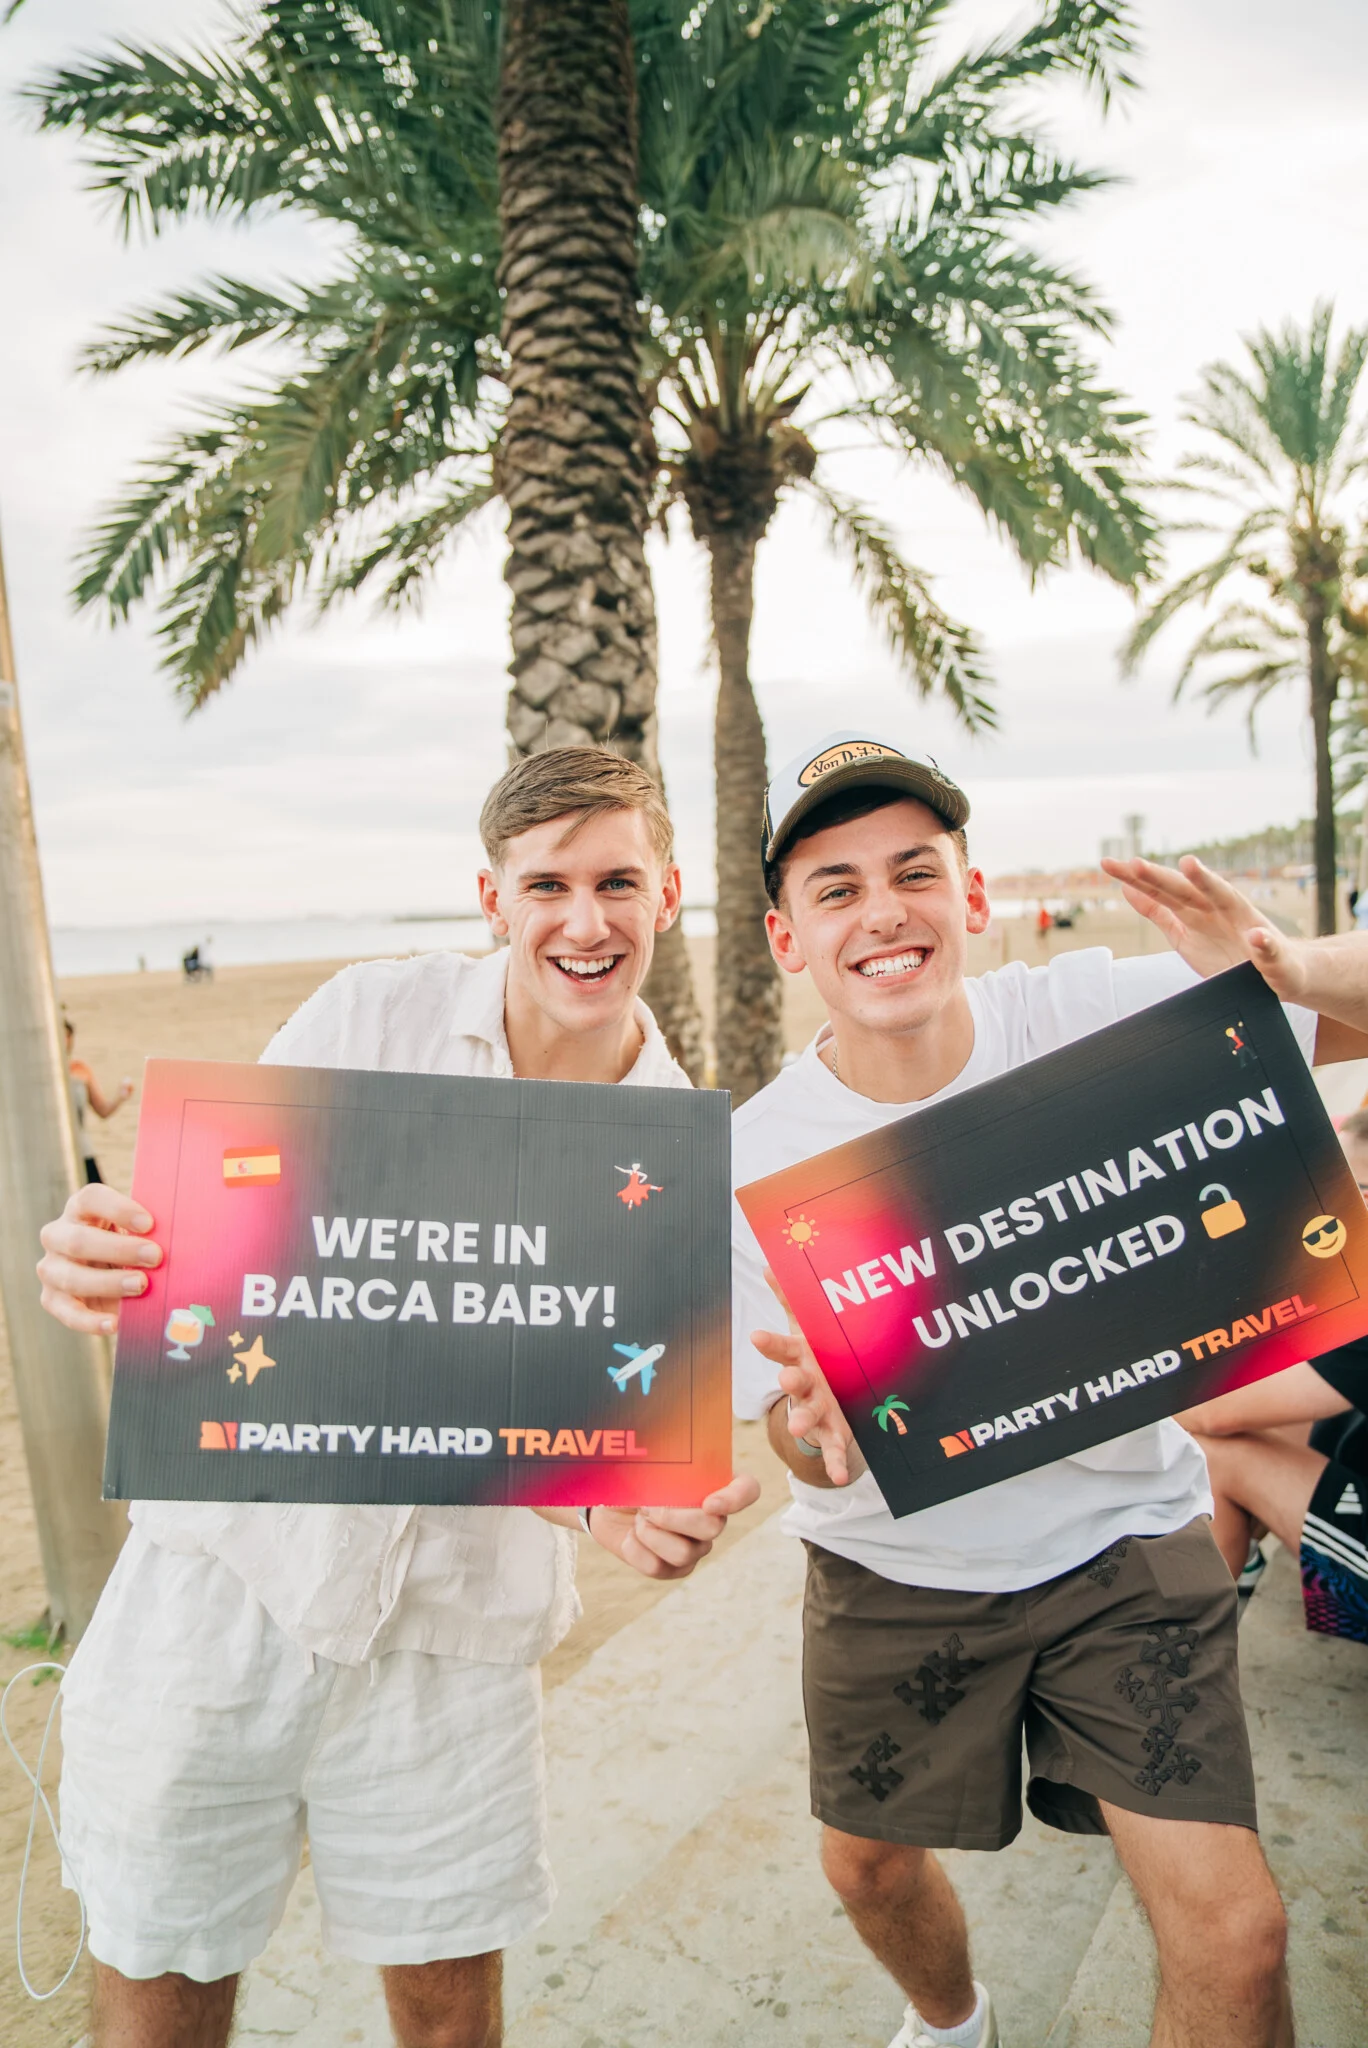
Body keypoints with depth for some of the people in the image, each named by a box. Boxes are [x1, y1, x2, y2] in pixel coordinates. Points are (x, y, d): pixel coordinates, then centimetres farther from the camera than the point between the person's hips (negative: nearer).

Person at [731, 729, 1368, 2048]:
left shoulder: (1093, 1016, -18)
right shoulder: (754, 1159, -18)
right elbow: (805, 1452, -13)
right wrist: (820, 1417, -38)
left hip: (1121, 1542, 0)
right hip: (893, 1573, 1)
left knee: (1232, 1935, -6)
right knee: (868, 1863, 20)